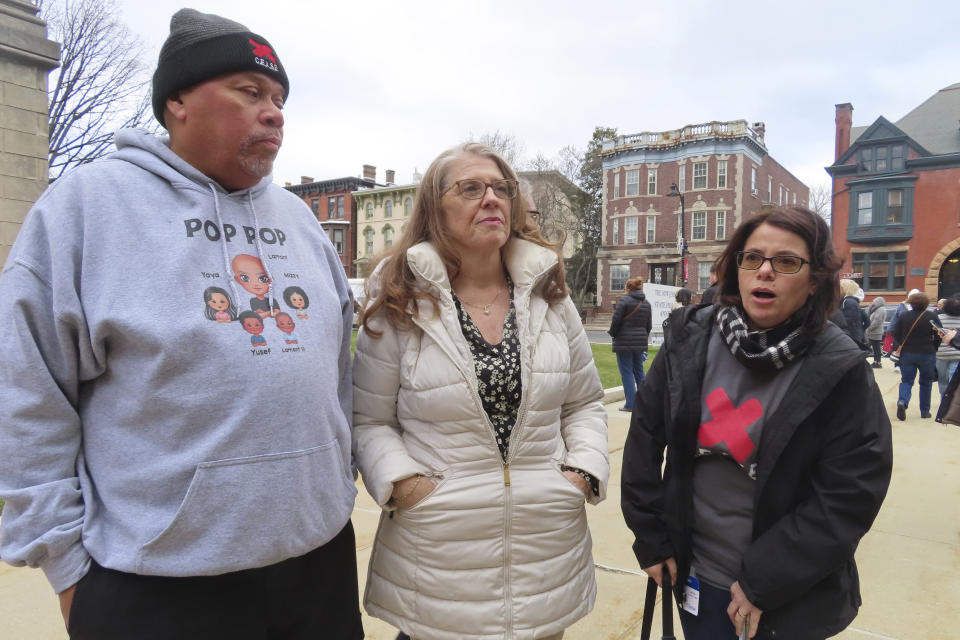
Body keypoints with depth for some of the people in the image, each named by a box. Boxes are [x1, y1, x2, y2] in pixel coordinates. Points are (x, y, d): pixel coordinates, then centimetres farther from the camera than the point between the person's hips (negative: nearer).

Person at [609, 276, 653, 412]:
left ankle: (630, 404, -1)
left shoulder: (624, 301, -10)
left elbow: (616, 321, -13)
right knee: (639, 371, 15)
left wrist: (612, 333, 4)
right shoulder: (646, 303, 10)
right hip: (640, 342, 6)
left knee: (626, 372, -1)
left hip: (624, 342, -6)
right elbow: (649, 325, 12)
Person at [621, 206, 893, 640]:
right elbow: (645, 436, -3)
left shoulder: (840, 372, -15)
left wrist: (762, 582, -14)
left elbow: (850, 498, -14)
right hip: (695, 570, 2)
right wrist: (649, 538, -2)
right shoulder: (690, 339, -8)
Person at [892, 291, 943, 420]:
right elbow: (939, 337, -6)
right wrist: (933, 349, 7)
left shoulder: (903, 315, -1)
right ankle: (925, 411, 20)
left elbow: (896, 335, 1)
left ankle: (902, 401, -19)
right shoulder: (933, 316, -5)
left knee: (906, 380, 9)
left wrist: (900, 348, 12)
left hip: (906, 354, 1)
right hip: (927, 355, -1)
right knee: (926, 383, 14)